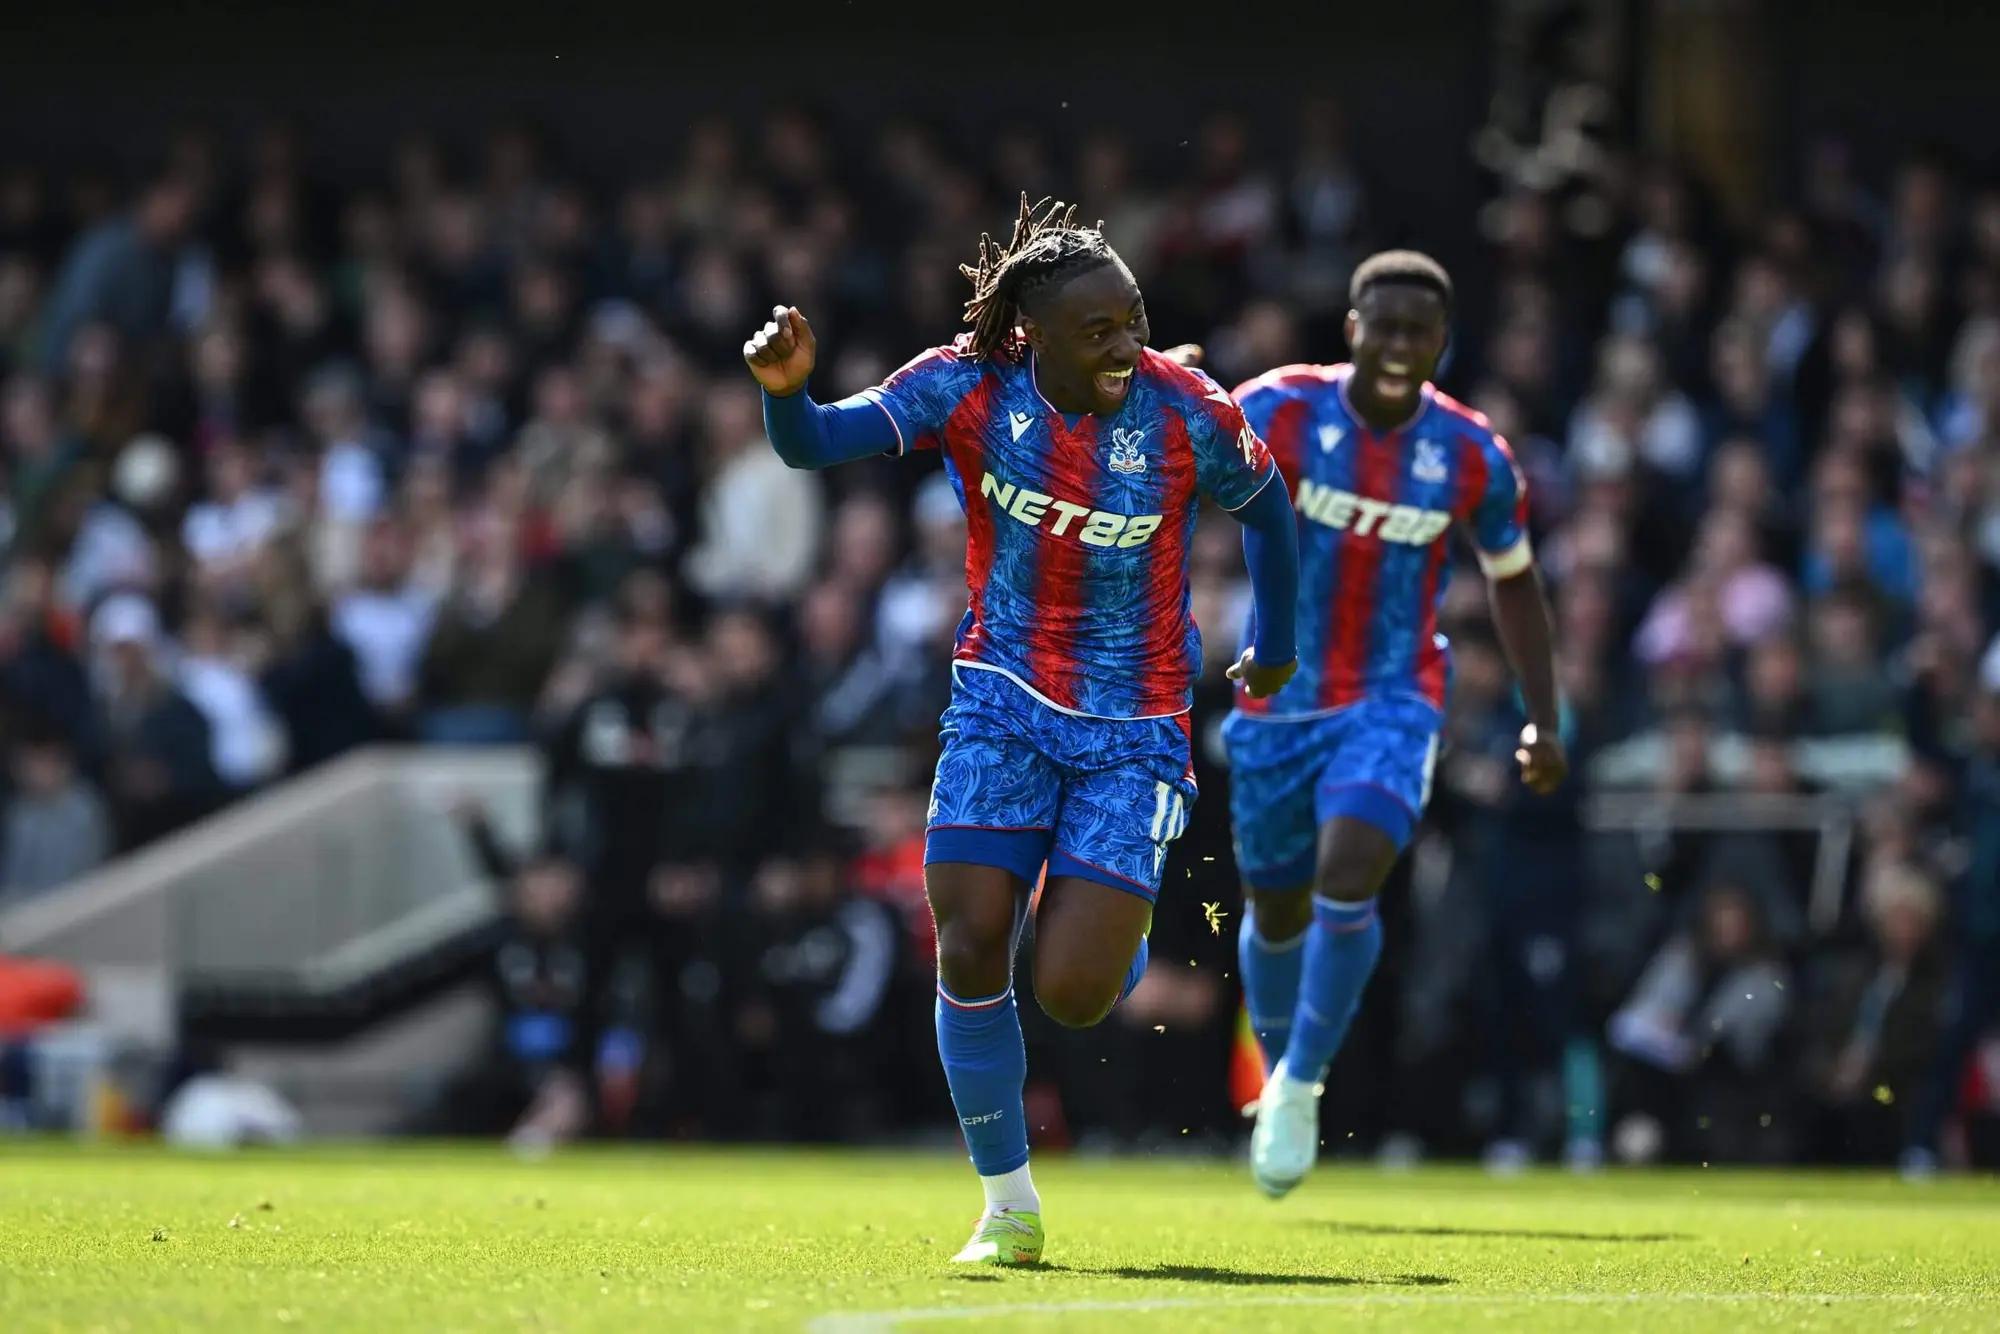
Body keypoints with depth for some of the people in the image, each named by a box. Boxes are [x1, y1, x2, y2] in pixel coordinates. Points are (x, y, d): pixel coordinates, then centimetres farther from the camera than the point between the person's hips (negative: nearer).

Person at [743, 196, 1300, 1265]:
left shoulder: (1187, 415, -15)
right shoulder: (968, 388, -12)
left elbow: (1264, 504, 5)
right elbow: (815, 444, -18)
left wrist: (1276, 646, 17)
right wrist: (786, 391, -41)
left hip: (1131, 726, -1)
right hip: (1003, 702, 2)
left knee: (1071, 995, -11)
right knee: (970, 950, -10)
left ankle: (1120, 935, 29)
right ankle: (1009, 1207, 6)